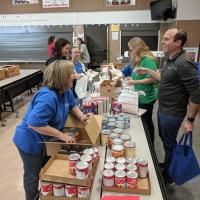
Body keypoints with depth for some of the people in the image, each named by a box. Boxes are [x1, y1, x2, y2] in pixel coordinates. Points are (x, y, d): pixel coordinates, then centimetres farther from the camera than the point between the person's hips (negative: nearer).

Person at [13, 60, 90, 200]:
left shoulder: (65, 90, -8)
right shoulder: (48, 96, -37)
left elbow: (72, 105, 10)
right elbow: (34, 123, -40)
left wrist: (80, 116, -11)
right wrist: (61, 135, -34)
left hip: (45, 140, 9)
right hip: (31, 142, -9)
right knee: (33, 174, 15)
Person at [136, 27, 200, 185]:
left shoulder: (184, 64, -25)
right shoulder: (171, 60, 5)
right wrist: (148, 71, 13)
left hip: (172, 114, -9)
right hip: (162, 110, 9)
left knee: (169, 144, 9)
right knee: (164, 139, 23)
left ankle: (168, 177, 31)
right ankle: (167, 166, 46)